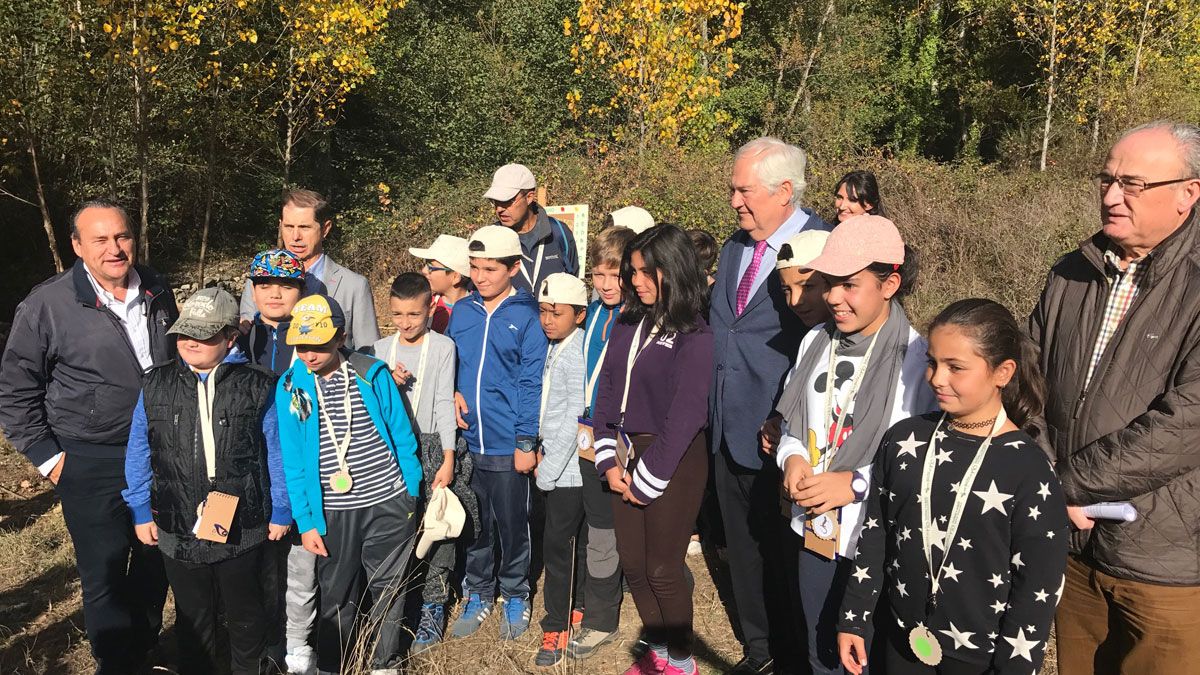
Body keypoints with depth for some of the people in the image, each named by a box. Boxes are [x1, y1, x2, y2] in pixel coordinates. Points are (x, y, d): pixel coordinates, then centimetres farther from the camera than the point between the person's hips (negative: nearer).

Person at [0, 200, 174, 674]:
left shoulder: (157, 292, 1)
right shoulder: (46, 306, -12)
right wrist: (47, 456, -7)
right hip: (92, 465, -4)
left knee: (157, 559, 17)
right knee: (105, 573, 6)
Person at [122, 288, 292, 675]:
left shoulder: (257, 386, -6)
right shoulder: (156, 385, 0)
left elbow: (276, 453, -2)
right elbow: (138, 453, 6)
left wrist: (281, 511, -1)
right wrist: (141, 511, 5)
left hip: (243, 528, -1)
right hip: (179, 530, 2)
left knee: (247, 615, 17)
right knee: (194, 618, 18)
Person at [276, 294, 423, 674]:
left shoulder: (373, 374, -7)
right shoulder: (290, 388, -5)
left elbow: (401, 435, 0)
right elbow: (292, 461, -2)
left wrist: (412, 492, 2)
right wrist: (306, 521, -5)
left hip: (388, 503, 0)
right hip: (333, 511, 0)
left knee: (388, 589, 13)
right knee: (336, 596, 14)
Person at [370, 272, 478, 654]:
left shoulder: (443, 347, -4)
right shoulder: (382, 349, 8)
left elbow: (444, 404, -5)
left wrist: (448, 460, -8)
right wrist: (388, 383, -10)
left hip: (432, 446, -3)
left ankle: (433, 607, 10)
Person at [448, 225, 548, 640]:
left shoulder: (527, 317, -8)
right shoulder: (461, 311, 5)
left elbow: (532, 383, -9)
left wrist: (526, 441, -11)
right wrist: (453, 393, -5)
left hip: (507, 445, -4)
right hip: (466, 439, 4)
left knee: (512, 525, 11)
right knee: (473, 524, 16)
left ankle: (515, 596, 30)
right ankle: (478, 594, 34)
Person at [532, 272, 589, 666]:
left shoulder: (577, 354, -17)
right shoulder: (556, 349, 9)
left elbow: (575, 418, -19)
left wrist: (548, 469, -14)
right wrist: (544, 447, 9)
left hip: (569, 467, -8)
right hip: (556, 461, 8)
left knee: (557, 543, -2)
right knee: (577, 540, 18)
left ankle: (556, 627, 9)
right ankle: (580, 607, 32)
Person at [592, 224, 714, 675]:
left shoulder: (694, 335, -12)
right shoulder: (628, 323, 8)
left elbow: (685, 415, -16)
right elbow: (607, 390, 7)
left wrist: (647, 478, -13)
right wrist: (610, 461, -1)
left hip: (673, 461, -6)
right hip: (626, 455, 6)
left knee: (662, 569, 4)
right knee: (633, 564, 13)